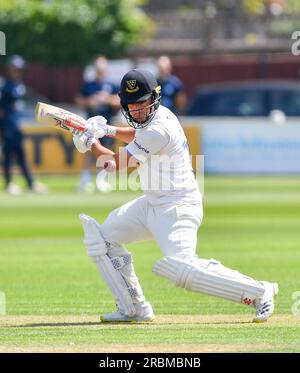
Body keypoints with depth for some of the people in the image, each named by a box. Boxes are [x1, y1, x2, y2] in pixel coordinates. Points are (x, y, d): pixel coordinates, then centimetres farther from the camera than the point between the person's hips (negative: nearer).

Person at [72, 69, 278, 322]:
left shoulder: (158, 130, -22)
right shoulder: (154, 116, 8)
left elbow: (115, 163, -15)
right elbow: (138, 135, 34)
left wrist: (91, 143, 2)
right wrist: (108, 130, 18)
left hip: (177, 207, -11)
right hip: (151, 204, 11)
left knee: (181, 268, -27)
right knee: (102, 237, 9)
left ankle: (259, 292, -20)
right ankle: (134, 309, 11)